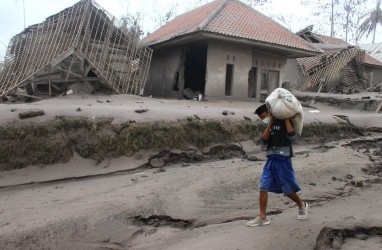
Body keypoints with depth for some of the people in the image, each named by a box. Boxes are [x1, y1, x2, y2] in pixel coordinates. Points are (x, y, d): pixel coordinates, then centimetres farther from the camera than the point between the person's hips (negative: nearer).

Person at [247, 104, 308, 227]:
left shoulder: (283, 122, -4)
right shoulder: (270, 125, 14)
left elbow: (292, 137, -19)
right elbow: (264, 140, -2)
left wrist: (286, 118, -16)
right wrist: (270, 123, -7)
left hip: (283, 160, -6)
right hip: (271, 160, 6)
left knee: (288, 189, 7)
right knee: (263, 187, -3)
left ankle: (302, 206, 36)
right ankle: (262, 217, 3)